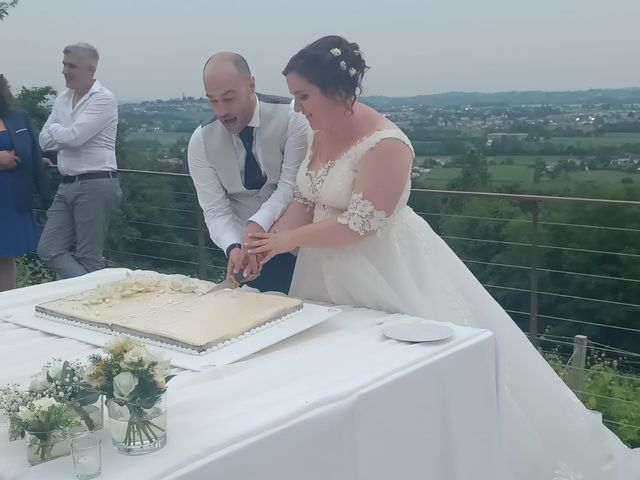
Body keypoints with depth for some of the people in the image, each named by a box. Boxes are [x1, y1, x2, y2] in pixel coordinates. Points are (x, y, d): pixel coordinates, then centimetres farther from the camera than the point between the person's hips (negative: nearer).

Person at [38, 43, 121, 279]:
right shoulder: (63, 98, 12)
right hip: (67, 185, 8)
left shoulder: (104, 99, -11)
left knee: (87, 258, -1)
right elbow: (45, 141, 9)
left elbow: (73, 136, -20)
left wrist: (55, 128, 1)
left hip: (95, 185, -8)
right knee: (49, 249, 5)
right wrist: (65, 134, -9)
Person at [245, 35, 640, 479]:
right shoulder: (320, 135, 2)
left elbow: (358, 223, -26)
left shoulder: (384, 144, -24)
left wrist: (288, 241, -19)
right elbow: (306, 202, 6)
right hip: (334, 272, 8)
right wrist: (264, 244, -8)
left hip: (389, 275, -8)